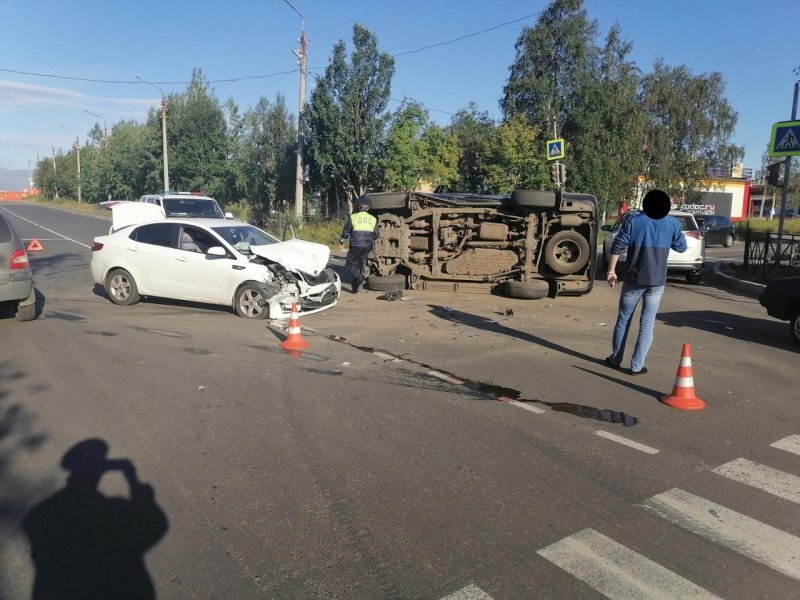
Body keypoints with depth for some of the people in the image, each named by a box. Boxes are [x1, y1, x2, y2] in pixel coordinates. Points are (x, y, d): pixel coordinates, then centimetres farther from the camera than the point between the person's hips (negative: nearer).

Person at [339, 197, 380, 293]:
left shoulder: (353, 217, -6)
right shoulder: (373, 219, 4)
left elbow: (346, 232, -2)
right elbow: (376, 234, 7)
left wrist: (341, 242, 14)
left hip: (356, 246, -4)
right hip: (367, 246, 4)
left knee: (349, 264, 7)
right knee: (360, 266, 15)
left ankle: (359, 278, -17)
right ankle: (356, 287, 17)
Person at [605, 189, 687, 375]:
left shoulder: (633, 221, -4)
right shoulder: (672, 223, 1)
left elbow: (617, 247, -8)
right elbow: (681, 247, 14)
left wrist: (611, 271, -2)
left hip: (634, 280, -1)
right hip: (657, 282, 1)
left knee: (623, 320, 13)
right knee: (647, 324, 5)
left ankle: (615, 359, 20)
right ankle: (636, 366, 5)